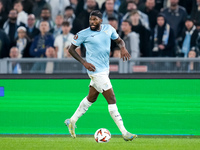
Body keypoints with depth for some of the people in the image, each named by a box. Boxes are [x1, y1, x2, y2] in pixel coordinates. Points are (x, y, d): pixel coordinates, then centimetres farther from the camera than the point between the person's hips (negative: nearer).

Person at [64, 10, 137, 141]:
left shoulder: (108, 29, 3)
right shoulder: (83, 34, -10)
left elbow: (119, 40, 18)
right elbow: (71, 49, -1)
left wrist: (123, 48, -6)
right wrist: (84, 63, -13)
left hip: (105, 70, 7)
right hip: (96, 70, -7)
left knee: (91, 98, 20)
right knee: (112, 100, -10)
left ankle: (72, 121, 37)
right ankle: (124, 133, -9)